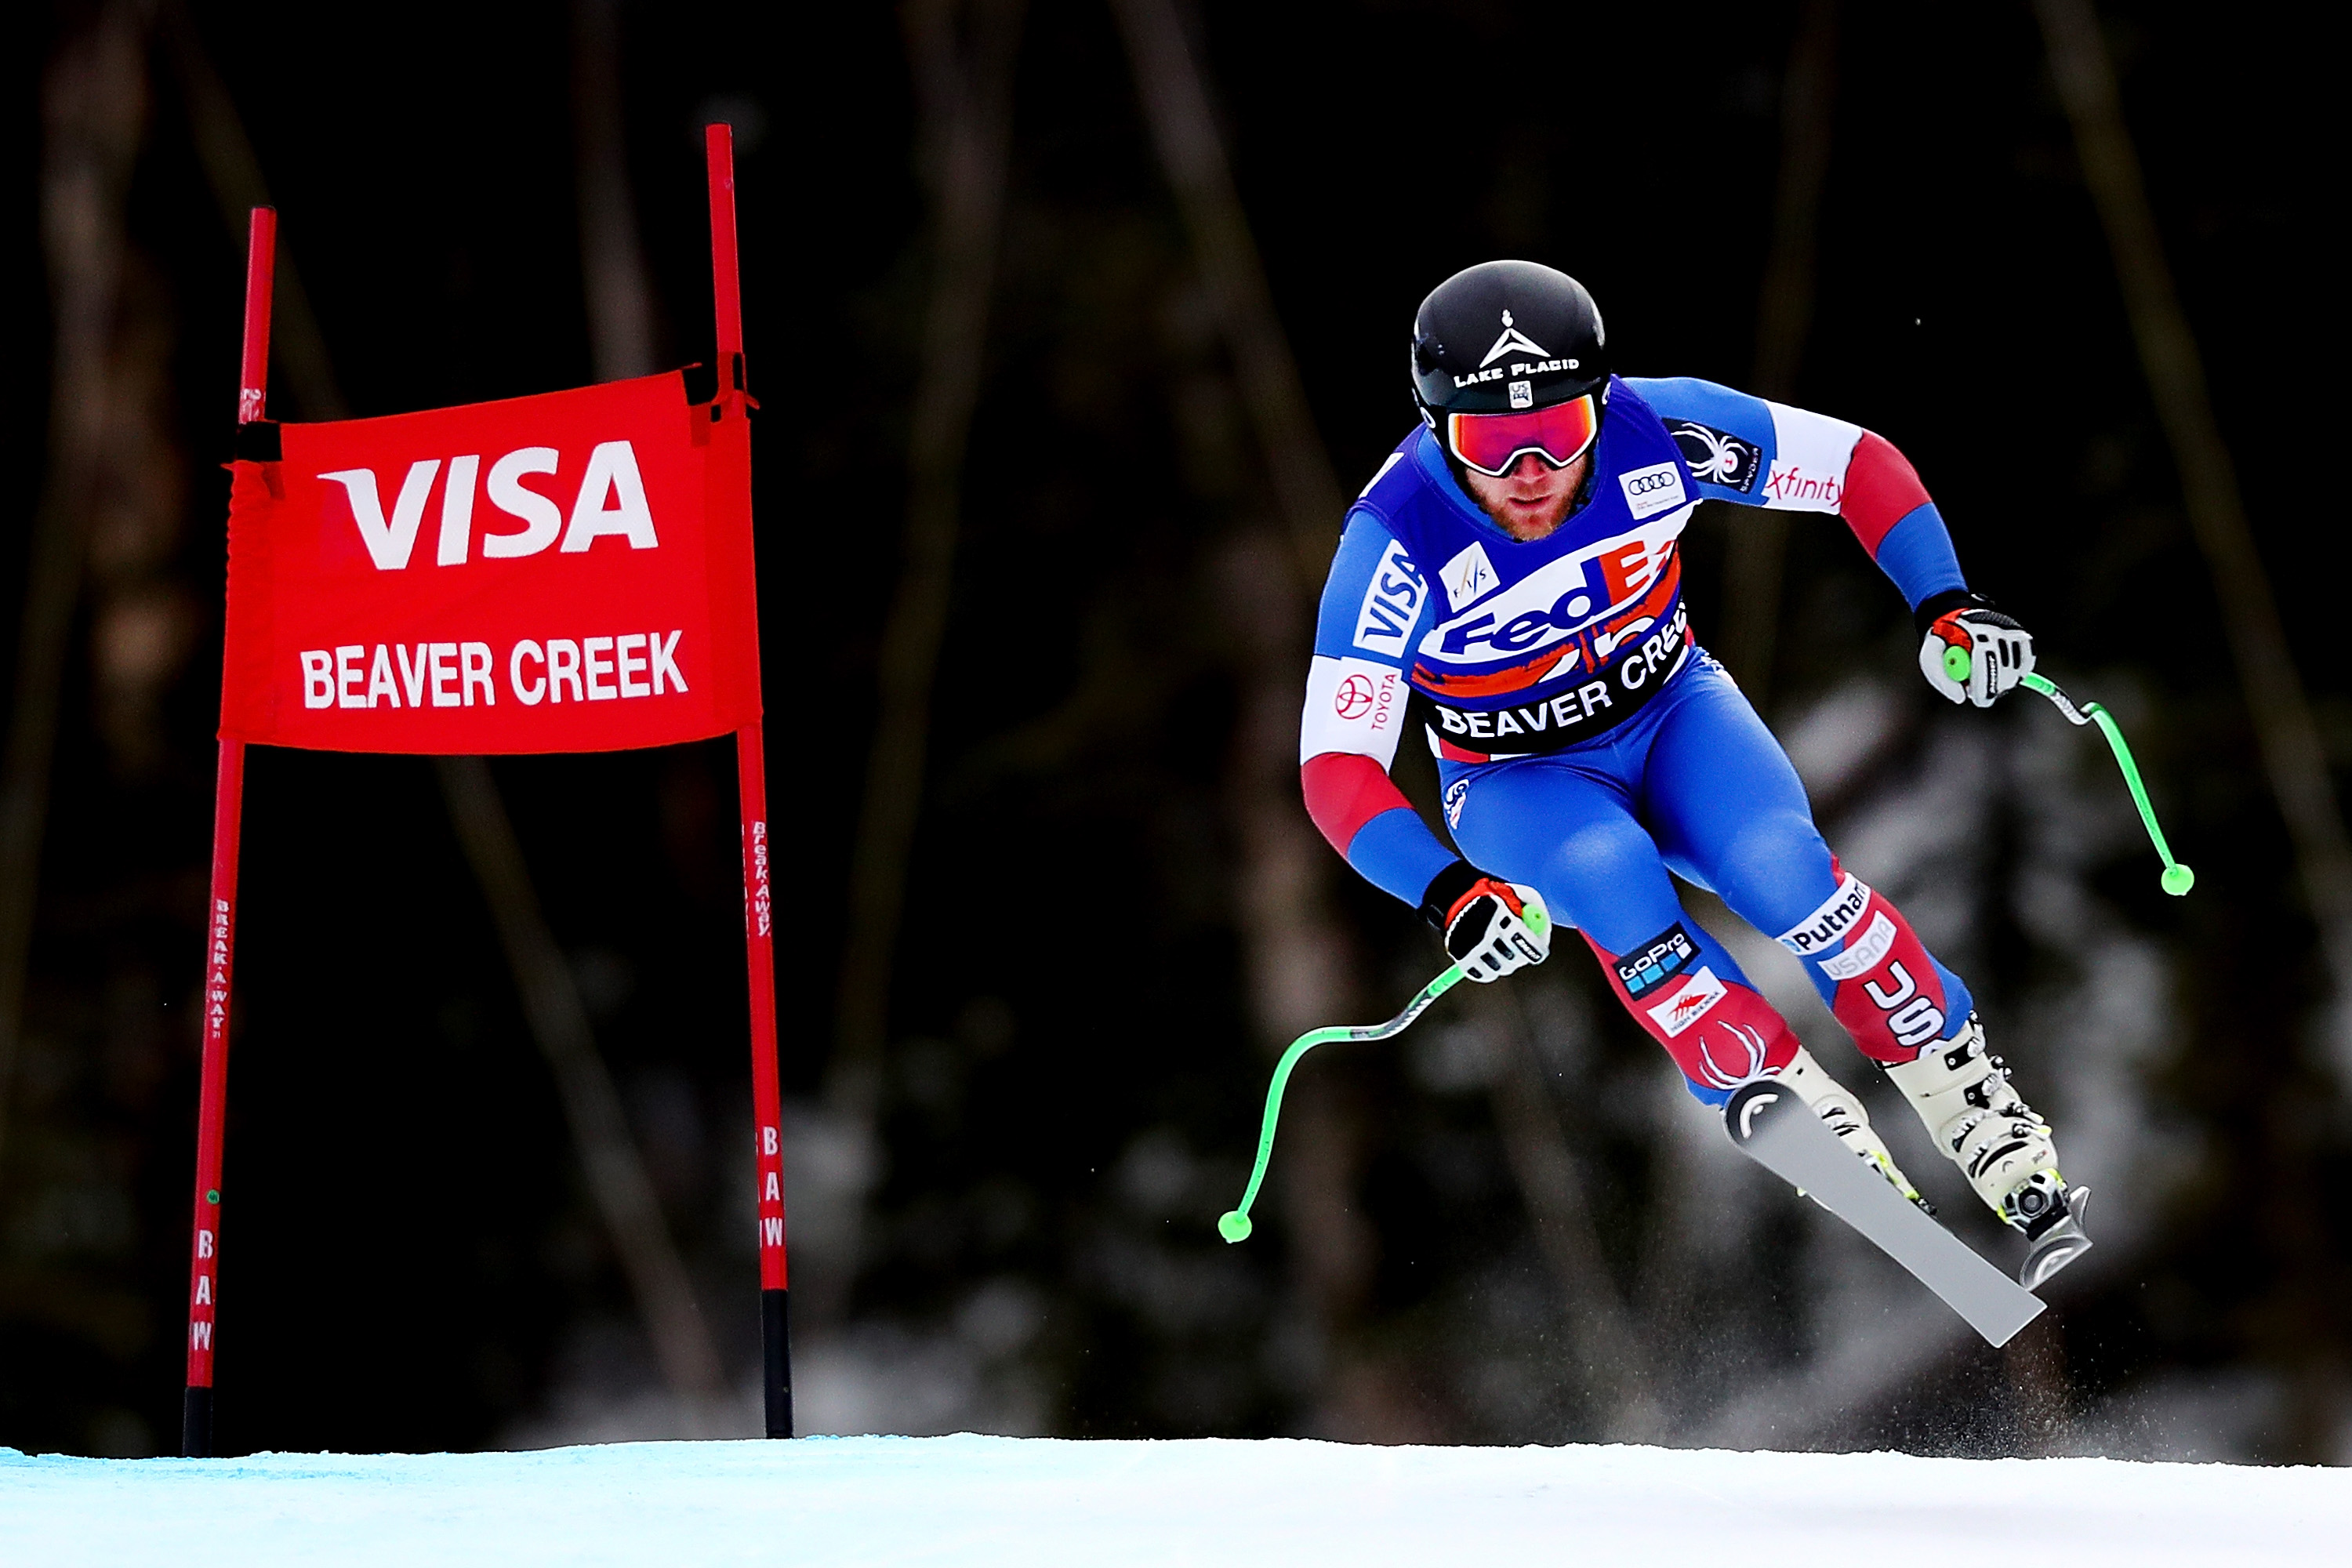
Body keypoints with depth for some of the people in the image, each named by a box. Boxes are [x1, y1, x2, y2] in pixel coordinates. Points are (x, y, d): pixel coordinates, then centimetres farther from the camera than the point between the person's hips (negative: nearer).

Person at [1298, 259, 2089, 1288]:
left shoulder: (1653, 433, -24)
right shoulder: (1398, 541, -29)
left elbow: (1860, 463, -10)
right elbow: (1337, 771, -30)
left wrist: (1945, 606, -23)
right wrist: (1449, 895, -45)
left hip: (1671, 712, 1)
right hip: (1520, 781, -1)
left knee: (1784, 870, -27)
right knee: (1610, 878, -34)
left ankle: (2002, 1144, -17)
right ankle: (1810, 1124, -26)